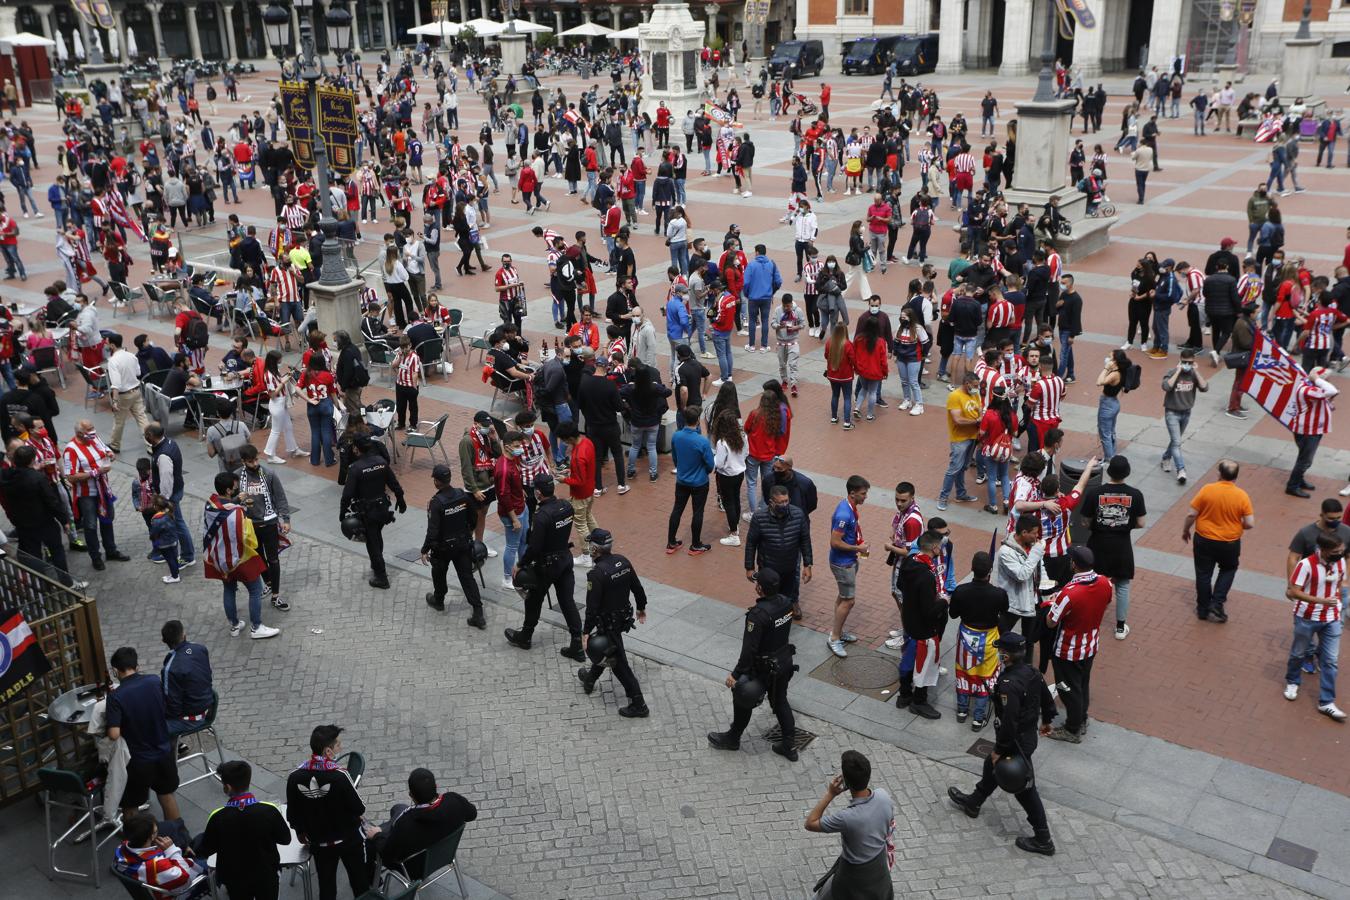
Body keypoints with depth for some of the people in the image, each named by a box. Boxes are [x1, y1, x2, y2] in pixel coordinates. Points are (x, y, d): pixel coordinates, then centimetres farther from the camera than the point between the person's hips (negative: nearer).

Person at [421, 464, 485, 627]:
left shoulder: (436, 502, -25)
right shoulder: (462, 495, -7)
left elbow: (432, 531, -24)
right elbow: (472, 520, 6)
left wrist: (425, 550, -13)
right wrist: (469, 532, 25)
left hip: (443, 546, -4)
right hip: (464, 544, 4)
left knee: (439, 575, 23)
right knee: (467, 577, 6)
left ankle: (438, 601, 46)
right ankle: (478, 614, 0)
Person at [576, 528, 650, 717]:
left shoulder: (596, 574, -28)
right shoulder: (623, 561, -6)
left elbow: (592, 607, -24)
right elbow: (637, 587, 5)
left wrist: (586, 631, -14)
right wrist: (641, 607, 21)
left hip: (608, 623, -8)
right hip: (624, 616, 8)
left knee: (619, 662, 2)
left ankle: (638, 705, 7)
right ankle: (590, 678, 53)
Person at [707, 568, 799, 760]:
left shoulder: (758, 614, -31)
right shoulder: (785, 603, -7)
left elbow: (749, 649, -28)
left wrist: (736, 674, -21)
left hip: (764, 669, -7)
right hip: (785, 661, 7)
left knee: (743, 699, 16)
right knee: (780, 701, 22)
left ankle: (733, 738, 36)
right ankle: (788, 745, 27)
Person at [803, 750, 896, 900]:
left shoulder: (847, 818, -40)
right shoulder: (884, 796, -23)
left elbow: (810, 823, -24)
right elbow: (890, 828, -2)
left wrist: (830, 794, -27)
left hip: (855, 872, -5)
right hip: (879, 863, 5)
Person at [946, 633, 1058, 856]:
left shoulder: (1008, 685, -33)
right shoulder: (1031, 671, -7)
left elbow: (1009, 722, -31)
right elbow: (1047, 698, 8)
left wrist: (999, 750, -19)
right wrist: (1046, 720, 27)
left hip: (1016, 743, -9)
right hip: (1030, 735, 9)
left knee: (1024, 789, 7)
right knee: (992, 766, 28)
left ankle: (1043, 840, 20)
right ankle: (973, 803, 50)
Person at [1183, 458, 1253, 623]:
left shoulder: (1207, 490, -15)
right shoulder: (1242, 496, -14)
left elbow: (1191, 515, -11)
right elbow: (1250, 524, -13)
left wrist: (1185, 530, 6)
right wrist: (1237, 525, 9)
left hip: (1204, 540, 0)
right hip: (1230, 543, 0)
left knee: (1203, 574, 16)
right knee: (1228, 570, 26)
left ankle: (1203, 609, 27)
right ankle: (1216, 605, 16)